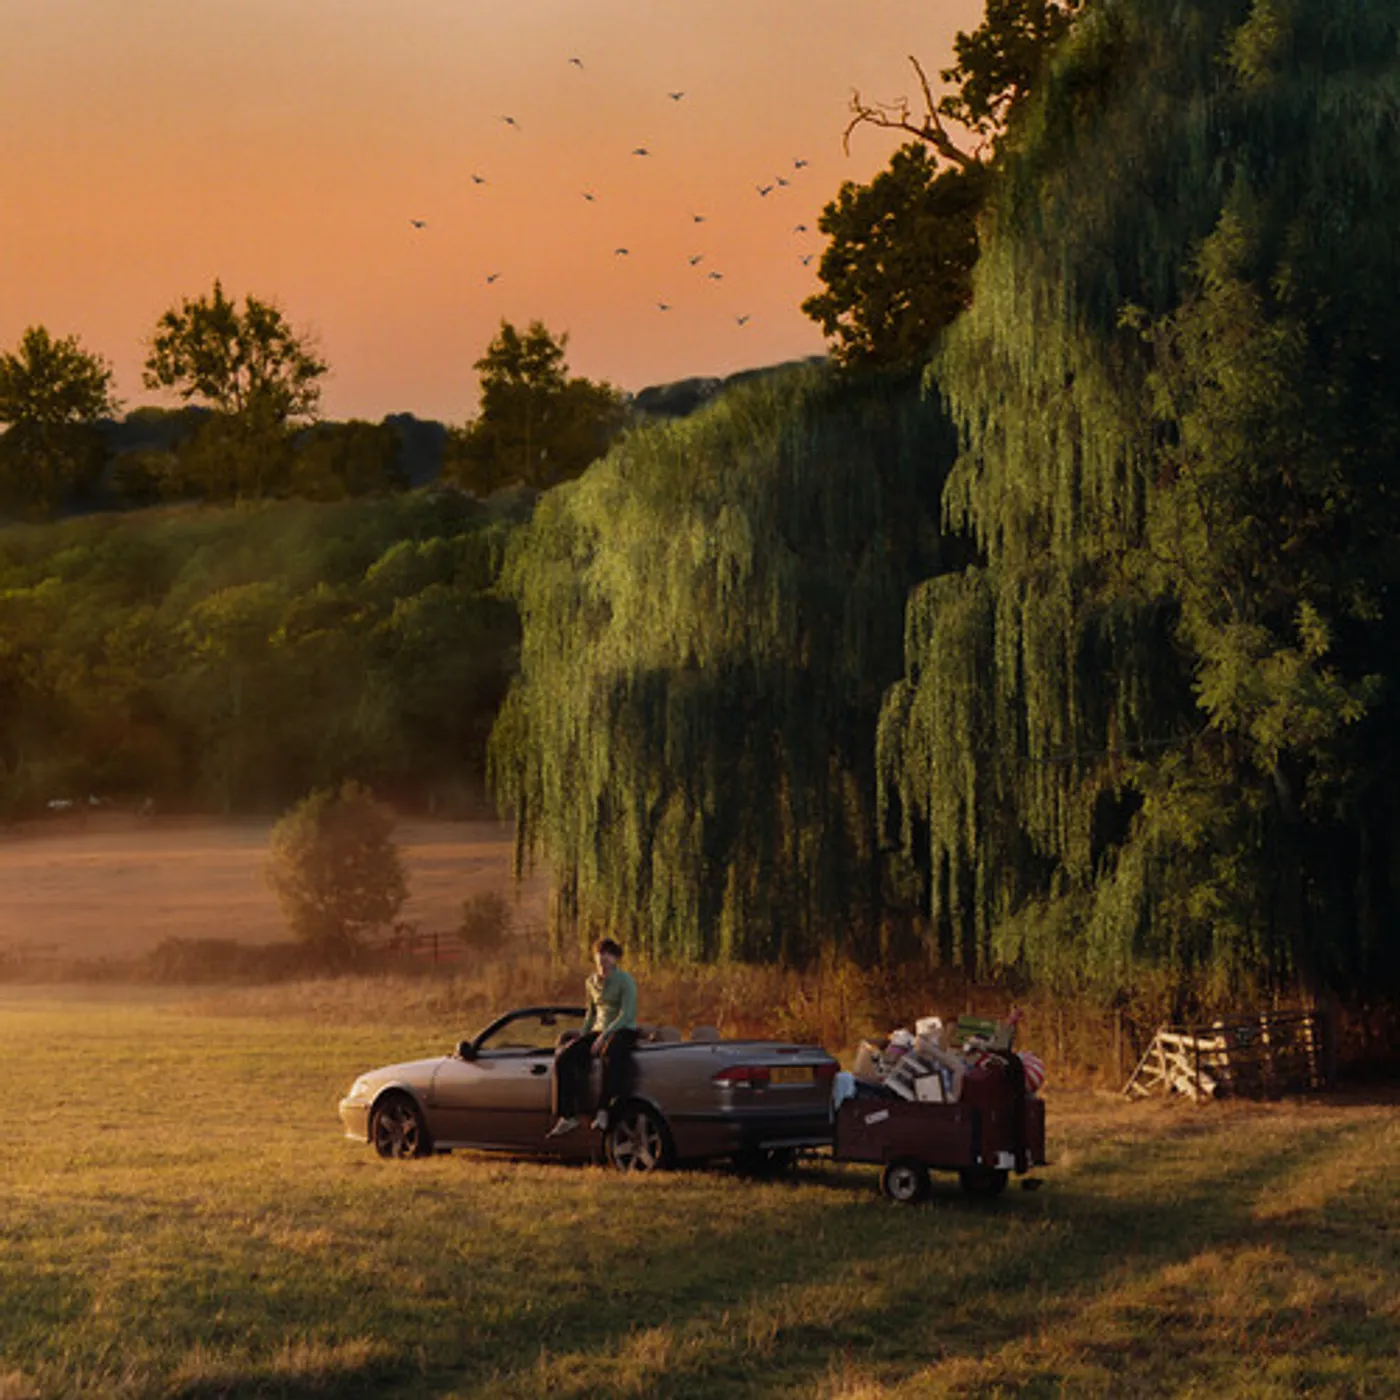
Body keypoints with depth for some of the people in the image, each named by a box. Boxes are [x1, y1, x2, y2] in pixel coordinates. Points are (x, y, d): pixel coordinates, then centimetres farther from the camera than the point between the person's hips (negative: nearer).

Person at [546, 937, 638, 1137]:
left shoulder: (625, 980, -7)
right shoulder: (592, 982, 13)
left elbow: (626, 1014, -16)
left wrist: (603, 1037, -23)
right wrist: (582, 1037, 13)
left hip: (623, 1031, -7)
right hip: (599, 1031, 7)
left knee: (610, 1053, -43)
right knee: (564, 1056, -17)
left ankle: (603, 1111, -41)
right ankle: (567, 1117, -17)